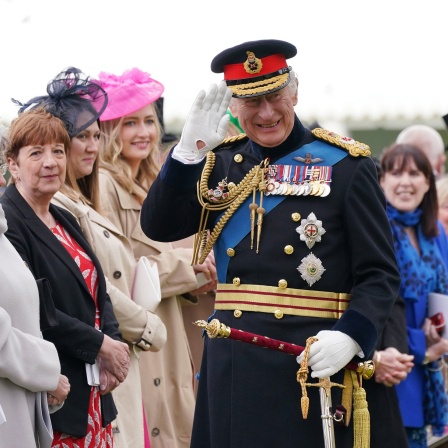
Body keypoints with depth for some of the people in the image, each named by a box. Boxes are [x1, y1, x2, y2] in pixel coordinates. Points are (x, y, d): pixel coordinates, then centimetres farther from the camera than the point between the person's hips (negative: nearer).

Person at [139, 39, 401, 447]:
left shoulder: (345, 165, -2)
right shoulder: (221, 162, 10)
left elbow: (380, 275, -4)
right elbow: (159, 227, 0)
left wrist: (350, 337, -22)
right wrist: (189, 150, -12)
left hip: (314, 365, -4)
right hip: (231, 365, 4)